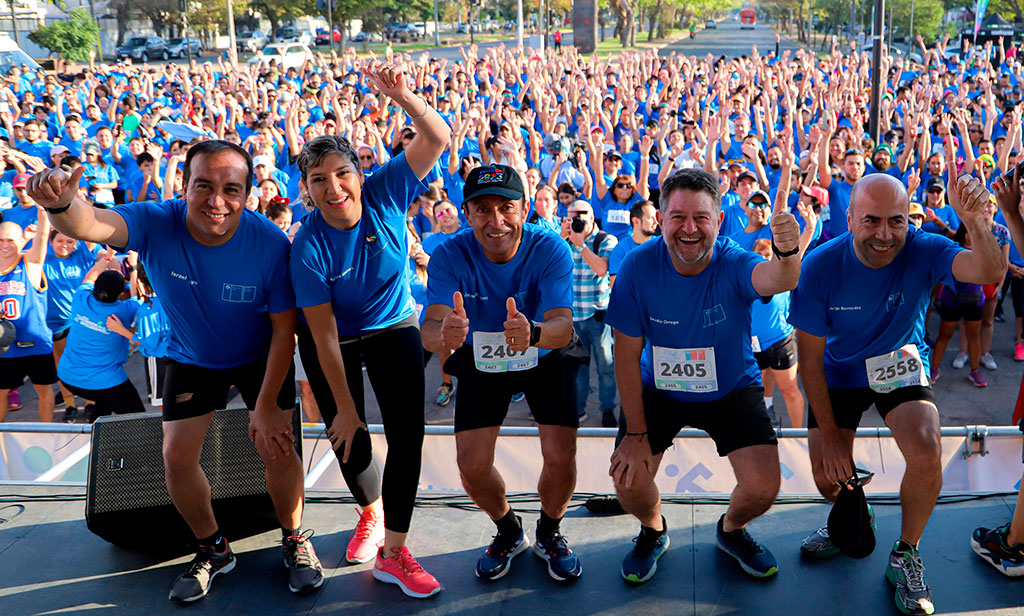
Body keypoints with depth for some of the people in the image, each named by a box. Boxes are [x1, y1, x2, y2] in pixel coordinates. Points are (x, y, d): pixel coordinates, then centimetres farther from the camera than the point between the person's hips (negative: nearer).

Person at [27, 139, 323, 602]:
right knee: (177, 456, 0)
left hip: (261, 358, -2)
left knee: (277, 448, -9)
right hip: (192, 358, 2)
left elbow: (284, 329, -21)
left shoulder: (271, 244, -30)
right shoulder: (157, 225, -30)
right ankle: (212, 549, 25)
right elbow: (90, 225, -50)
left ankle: (294, 539, 20)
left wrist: (267, 405, -20)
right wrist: (60, 204, -75)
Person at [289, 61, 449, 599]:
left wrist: (402, 97, -45)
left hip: (393, 327, 1)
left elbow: (437, 138, -27)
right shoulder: (309, 246, -26)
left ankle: (392, 551, 2)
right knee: (348, 438, 8)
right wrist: (344, 406, -18)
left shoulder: (384, 193, -20)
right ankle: (372, 513, 41)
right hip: (336, 344, -1)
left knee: (407, 430, -8)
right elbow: (324, 333, -22)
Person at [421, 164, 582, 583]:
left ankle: (550, 533, 19)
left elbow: (562, 327, -38)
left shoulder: (550, 250, -27)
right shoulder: (450, 256, -25)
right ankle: (508, 532, 26)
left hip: (545, 360, -1)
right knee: (472, 468, -7)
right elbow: (429, 331, -36)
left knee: (561, 458, -14)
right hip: (481, 362, 1)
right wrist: (445, 333, -61)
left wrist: (532, 333, -62)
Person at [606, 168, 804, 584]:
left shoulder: (734, 264, -24)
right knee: (628, 479, -14)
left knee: (763, 486, -14)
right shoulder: (639, 266, -20)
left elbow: (776, 280, -49)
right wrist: (636, 434, -15)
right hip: (660, 390, 1)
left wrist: (787, 253, -74)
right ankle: (652, 531, 24)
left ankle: (732, 530, 24)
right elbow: (627, 354, -14)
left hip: (732, 389, 0)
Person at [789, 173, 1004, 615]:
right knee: (829, 476, -1)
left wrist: (974, 221, -61)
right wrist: (829, 434, -16)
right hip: (839, 375, 1)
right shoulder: (820, 267, -24)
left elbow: (990, 272, -41)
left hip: (902, 369, 0)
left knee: (926, 453, -24)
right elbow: (810, 357, -16)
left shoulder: (923, 251, -23)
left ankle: (906, 554, 2)